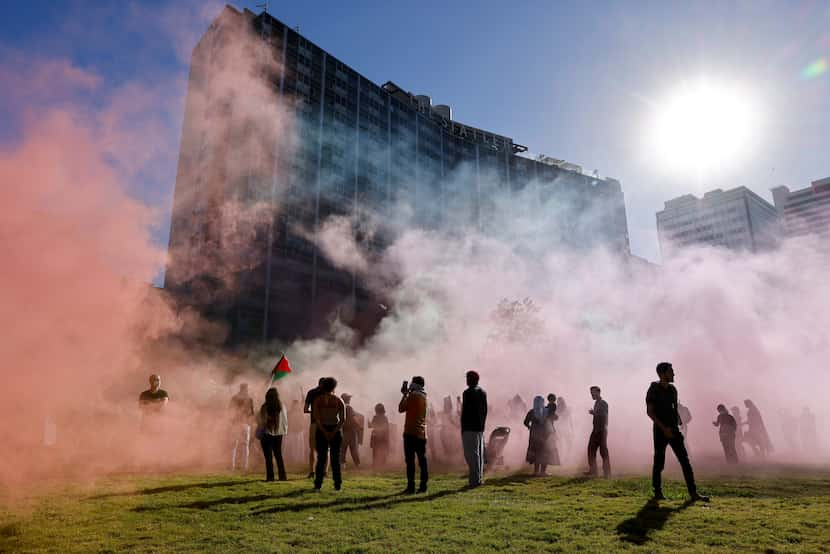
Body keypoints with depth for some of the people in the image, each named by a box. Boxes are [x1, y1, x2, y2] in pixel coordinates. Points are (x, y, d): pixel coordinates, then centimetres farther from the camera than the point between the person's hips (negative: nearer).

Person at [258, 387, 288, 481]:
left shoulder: (264, 407, -12)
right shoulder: (281, 406, -3)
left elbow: (259, 420, -7)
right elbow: (285, 420, 2)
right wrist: (284, 430, 16)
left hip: (266, 434, -3)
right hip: (278, 433, 3)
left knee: (268, 456, 4)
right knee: (278, 455, 13)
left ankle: (270, 476, 3)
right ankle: (282, 476, 11)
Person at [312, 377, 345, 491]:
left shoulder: (318, 399, -1)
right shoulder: (339, 401, 1)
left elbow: (316, 418, -10)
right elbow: (343, 420, -7)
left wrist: (324, 431, -12)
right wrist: (334, 432, -10)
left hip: (321, 431, 0)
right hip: (336, 430, 0)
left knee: (321, 458, 8)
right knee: (335, 458, 8)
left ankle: (318, 484, 4)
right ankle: (337, 484, 6)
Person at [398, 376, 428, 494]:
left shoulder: (413, 395, -11)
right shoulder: (424, 397, 13)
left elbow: (401, 409, -6)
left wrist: (404, 394, 4)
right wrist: (407, 394, 20)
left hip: (411, 432, -7)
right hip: (422, 433, 7)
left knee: (410, 460, -5)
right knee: (422, 460, 8)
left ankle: (411, 486, -7)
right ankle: (423, 486, 8)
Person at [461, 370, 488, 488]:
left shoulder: (467, 393, -13)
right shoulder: (483, 392, 12)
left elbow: (465, 412, -16)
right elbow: (485, 410, 16)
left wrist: (462, 428, -11)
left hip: (469, 428, -8)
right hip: (480, 428, 8)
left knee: (471, 454, -4)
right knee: (479, 453, 13)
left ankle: (475, 479, -5)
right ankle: (480, 478, 18)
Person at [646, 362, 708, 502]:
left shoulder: (672, 389, 11)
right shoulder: (653, 390, -8)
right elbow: (649, 412, -12)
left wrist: (678, 425, 12)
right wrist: (664, 428, -18)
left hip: (674, 431, 6)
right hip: (660, 431, -6)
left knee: (685, 460, 0)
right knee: (659, 463, 1)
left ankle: (693, 493, 1)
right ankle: (657, 493, 11)